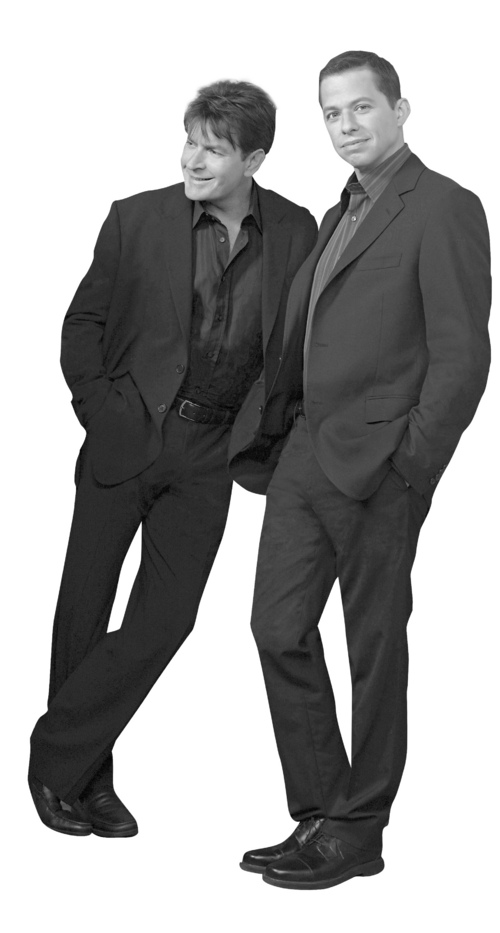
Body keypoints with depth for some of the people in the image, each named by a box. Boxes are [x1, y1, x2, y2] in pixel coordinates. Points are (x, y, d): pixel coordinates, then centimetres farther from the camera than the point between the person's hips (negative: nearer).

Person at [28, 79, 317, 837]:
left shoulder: (296, 232, -1)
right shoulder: (137, 219, -5)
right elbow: (84, 321, 5)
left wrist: (252, 431, 0)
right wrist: (99, 409, -3)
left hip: (208, 456, 1)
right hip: (127, 436, -1)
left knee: (164, 619, -2)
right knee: (84, 609, 6)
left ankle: (61, 757, 14)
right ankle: (83, 776, 23)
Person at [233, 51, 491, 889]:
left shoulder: (444, 208, -7)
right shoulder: (338, 217, 19)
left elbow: (463, 355, -13)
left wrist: (408, 468, -16)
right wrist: (272, 433, 9)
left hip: (375, 465, -8)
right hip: (305, 452, 8)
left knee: (373, 646, 3)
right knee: (280, 630, 7)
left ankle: (358, 833, 16)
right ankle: (317, 814, 20)